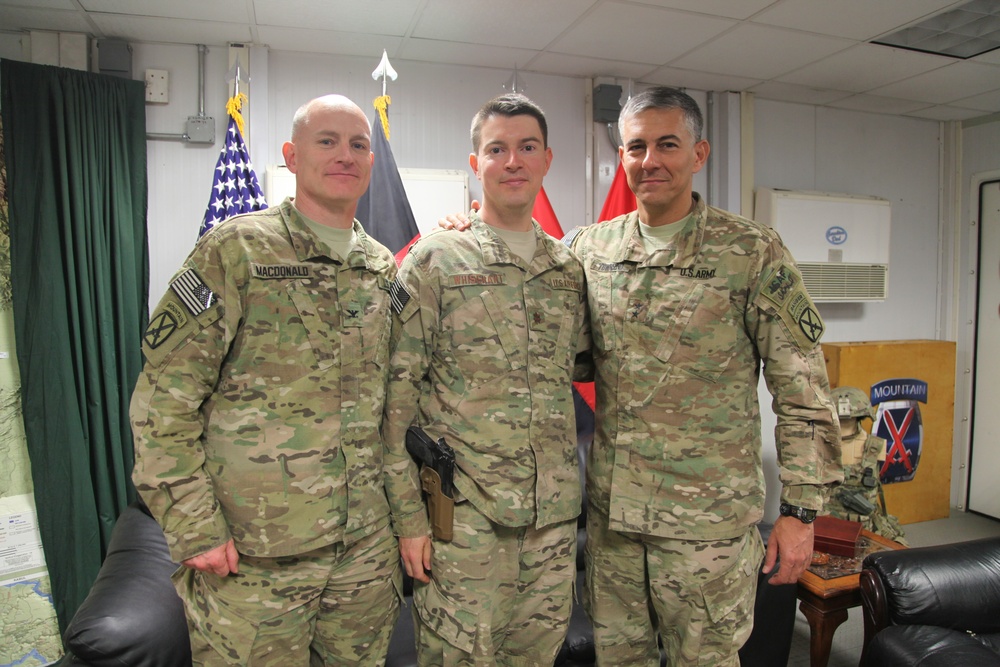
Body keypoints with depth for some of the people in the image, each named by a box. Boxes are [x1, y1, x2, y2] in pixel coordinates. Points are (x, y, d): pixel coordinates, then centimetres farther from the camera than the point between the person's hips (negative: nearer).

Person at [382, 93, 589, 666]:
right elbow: (397, 397, -8)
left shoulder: (571, 268, 9)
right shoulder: (435, 260, -6)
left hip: (555, 515, 5)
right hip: (463, 515, -4)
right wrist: (408, 514, -11)